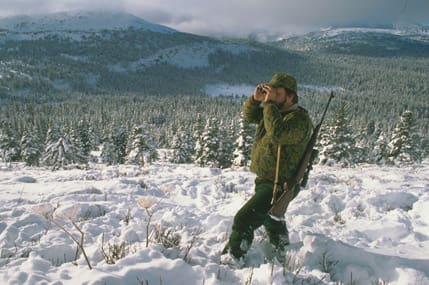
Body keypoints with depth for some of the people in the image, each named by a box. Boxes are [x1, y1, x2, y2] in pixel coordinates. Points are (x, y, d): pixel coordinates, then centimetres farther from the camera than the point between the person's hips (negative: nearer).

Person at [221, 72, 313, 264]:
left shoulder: (299, 119, -22)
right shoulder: (276, 111, 5)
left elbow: (277, 134, -39)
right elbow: (249, 115, 8)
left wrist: (269, 103, -32)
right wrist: (256, 99, -13)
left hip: (279, 186, -10)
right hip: (264, 180, 10)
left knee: (244, 219, -19)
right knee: (270, 217, 32)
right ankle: (281, 252, 55)